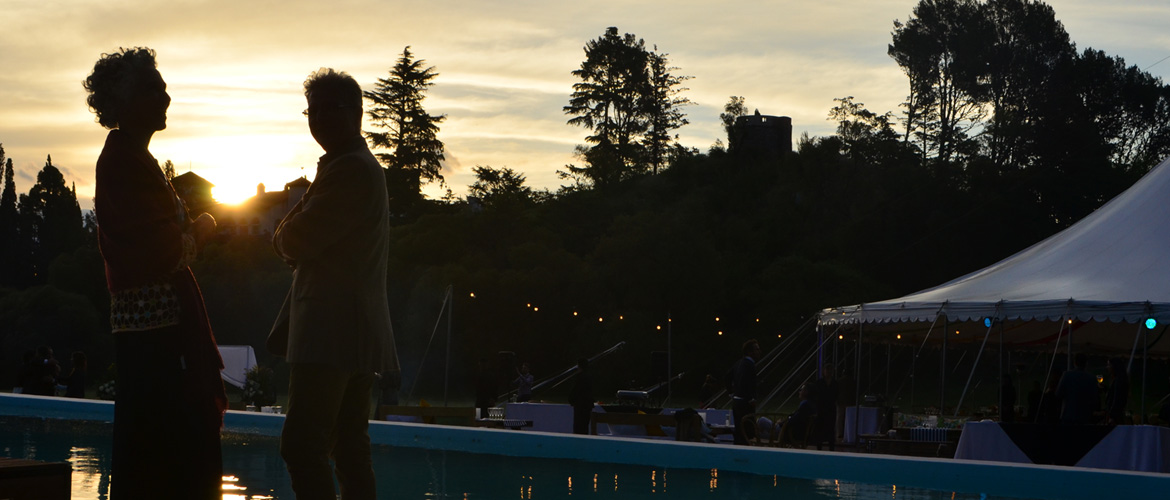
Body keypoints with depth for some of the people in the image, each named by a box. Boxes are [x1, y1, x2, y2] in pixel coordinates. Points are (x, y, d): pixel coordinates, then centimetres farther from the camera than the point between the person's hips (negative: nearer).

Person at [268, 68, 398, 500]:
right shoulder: (361, 166, 23)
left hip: (332, 332, -11)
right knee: (349, 445, 11)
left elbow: (293, 242, -14)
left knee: (301, 444, -16)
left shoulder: (351, 170, -12)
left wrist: (285, 233, 7)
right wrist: (293, 235, 4)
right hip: (354, 333, 11)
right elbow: (291, 243, 25)